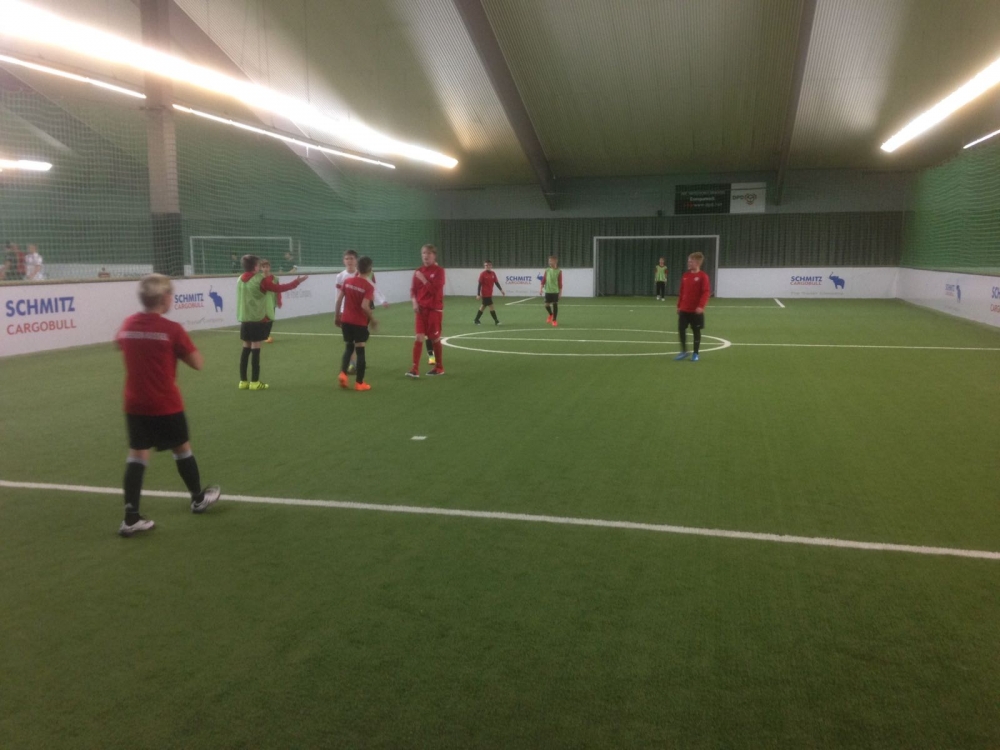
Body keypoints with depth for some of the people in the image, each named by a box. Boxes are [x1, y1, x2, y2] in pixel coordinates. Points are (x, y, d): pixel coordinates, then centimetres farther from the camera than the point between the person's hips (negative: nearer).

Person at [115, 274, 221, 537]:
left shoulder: (128, 325, 1)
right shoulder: (172, 329, -15)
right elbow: (197, 363, -9)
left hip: (135, 405, 4)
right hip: (166, 406, -4)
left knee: (137, 455, 4)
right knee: (182, 449, 14)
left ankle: (131, 518, -1)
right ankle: (198, 498, 34)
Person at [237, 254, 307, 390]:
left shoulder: (240, 280, 8)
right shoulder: (260, 280, -11)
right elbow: (279, 288, -8)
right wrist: (296, 282, 1)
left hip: (244, 318, 6)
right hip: (257, 318, -6)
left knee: (246, 349, 10)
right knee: (255, 349, -3)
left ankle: (243, 381, 12)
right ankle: (254, 382, 0)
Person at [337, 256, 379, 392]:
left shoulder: (347, 281, 3)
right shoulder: (369, 286, -12)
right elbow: (364, 306, -21)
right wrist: (372, 320, -8)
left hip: (346, 320, 5)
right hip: (360, 322, -5)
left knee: (348, 348, 19)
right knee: (360, 351, 4)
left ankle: (343, 373, 1)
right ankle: (359, 383, 7)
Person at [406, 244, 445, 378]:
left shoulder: (439, 271, -7)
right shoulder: (418, 272, 7)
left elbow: (435, 290, -16)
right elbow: (413, 290, 8)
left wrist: (423, 279, -18)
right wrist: (414, 302, -9)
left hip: (435, 309, -3)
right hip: (421, 309, 3)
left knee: (435, 338, 6)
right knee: (419, 337, -5)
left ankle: (439, 367, 22)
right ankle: (415, 369, -8)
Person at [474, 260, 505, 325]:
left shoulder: (493, 274, 4)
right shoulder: (482, 274, -12)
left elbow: (496, 282, 8)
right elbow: (479, 285, -12)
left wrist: (501, 290, -3)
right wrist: (478, 294, -15)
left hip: (490, 293, 7)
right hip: (485, 293, -7)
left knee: (483, 306, 14)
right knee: (491, 306, -7)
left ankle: (476, 320, 24)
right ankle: (496, 321, -1)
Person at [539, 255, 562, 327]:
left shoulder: (558, 271, -5)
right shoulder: (547, 270, 4)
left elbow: (560, 283, -3)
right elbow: (544, 280, 6)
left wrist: (560, 292, -4)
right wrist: (541, 288, 0)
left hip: (555, 291, -3)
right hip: (548, 291, 3)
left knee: (555, 305, 0)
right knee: (547, 305, 2)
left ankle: (554, 320, 13)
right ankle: (551, 315, 32)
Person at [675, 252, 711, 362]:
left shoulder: (703, 276, -10)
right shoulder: (685, 275, 8)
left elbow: (706, 292, -15)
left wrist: (701, 306, -24)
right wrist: (679, 306, 13)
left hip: (696, 310, -5)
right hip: (684, 309, 5)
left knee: (696, 331, 5)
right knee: (681, 329, 1)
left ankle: (695, 354, 15)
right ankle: (684, 351, 14)